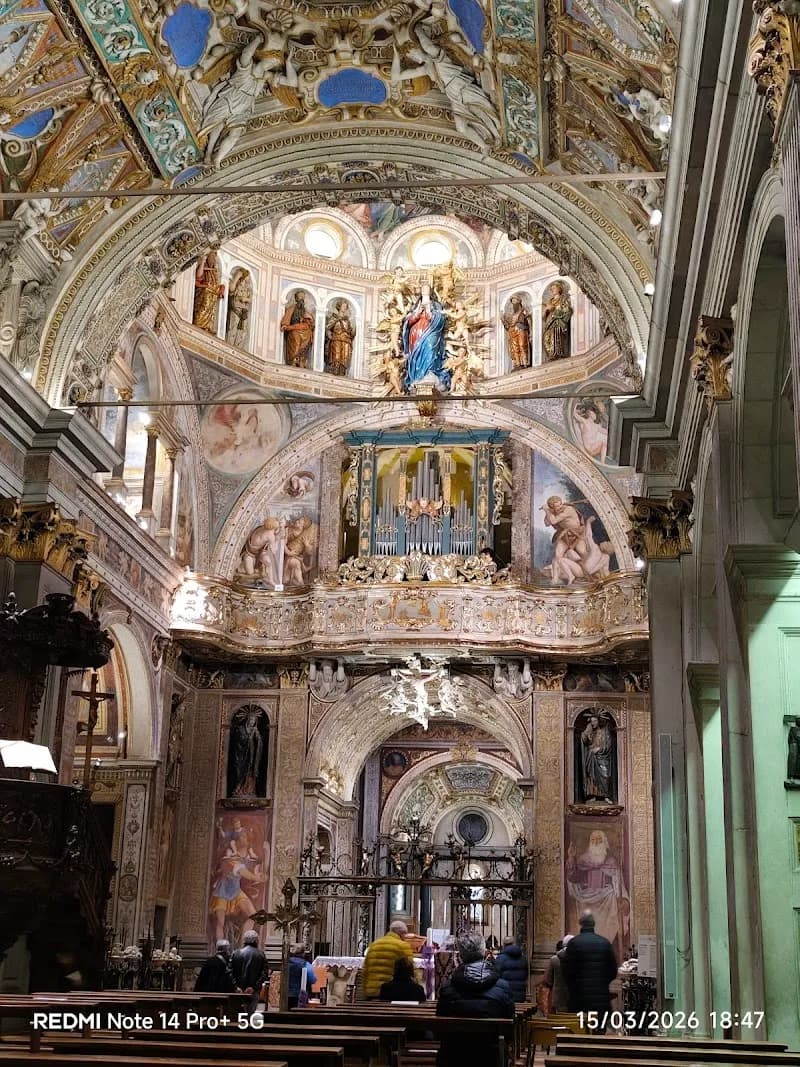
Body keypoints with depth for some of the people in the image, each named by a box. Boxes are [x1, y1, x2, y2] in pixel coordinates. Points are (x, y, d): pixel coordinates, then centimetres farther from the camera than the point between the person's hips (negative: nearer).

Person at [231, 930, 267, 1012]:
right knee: (250, 1012, 1)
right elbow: (264, 974, -5)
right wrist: (254, 987, -8)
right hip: (253, 992, -1)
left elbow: (231, 972, -2)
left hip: (238, 991, 1)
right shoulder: (261, 955, 0)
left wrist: (236, 986, -4)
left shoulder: (236, 953, 2)